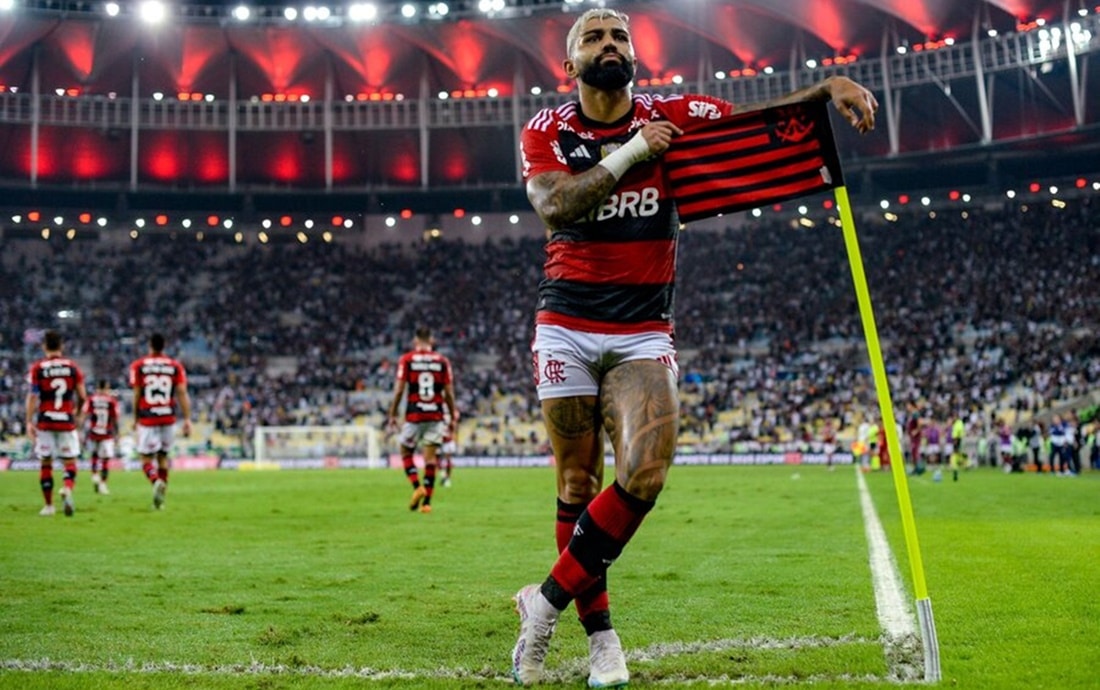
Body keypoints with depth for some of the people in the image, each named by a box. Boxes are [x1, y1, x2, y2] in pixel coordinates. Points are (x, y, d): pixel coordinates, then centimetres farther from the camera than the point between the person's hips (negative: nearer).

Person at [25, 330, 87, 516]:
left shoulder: (37, 368, -2)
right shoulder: (73, 367, 2)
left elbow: (32, 396, -8)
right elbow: (82, 396, 3)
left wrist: (29, 421, -6)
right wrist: (79, 414, 20)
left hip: (45, 422, 0)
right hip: (67, 422, 0)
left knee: (46, 463, 10)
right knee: (69, 461, 6)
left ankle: (49, 505, 13)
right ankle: (67, 488, -24)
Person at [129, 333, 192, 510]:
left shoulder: (138, 366, -1)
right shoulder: (175, 366, 3)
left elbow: (137, 395, -1)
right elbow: (182, 393, -3)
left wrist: (135, 419, 10)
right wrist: (187, 419, -2)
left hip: (147, 419, -2)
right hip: (168, 419, 2)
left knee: (146, 457, 4)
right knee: (163, 456, 16)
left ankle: (157, 482, -27)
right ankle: (159, 500, 16)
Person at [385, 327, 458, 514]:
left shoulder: (406, 360, -1)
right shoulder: (442, 361, 3)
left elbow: (399, 390, -4)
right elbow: (449, 393, 3)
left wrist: (392, 415, 4)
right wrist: (453, 418, 12)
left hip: (414, 415, -1)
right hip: (436, 415, 2)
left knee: (406, 453, 15)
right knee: (430, 458, 5)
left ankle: (417, 487, -6)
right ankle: (426, 502, 1)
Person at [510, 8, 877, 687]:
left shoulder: (672, 116, 4)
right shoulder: (545, 132, 2)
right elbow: (554, 205, -17)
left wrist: (831, 86, -21)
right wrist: (631, 153, -19)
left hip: (644, 332, 1)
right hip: (567, 327, 0)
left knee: (644, 474, -17)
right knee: (579, 486, 2)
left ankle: (547, 603, -3)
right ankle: (599, 631, 14)